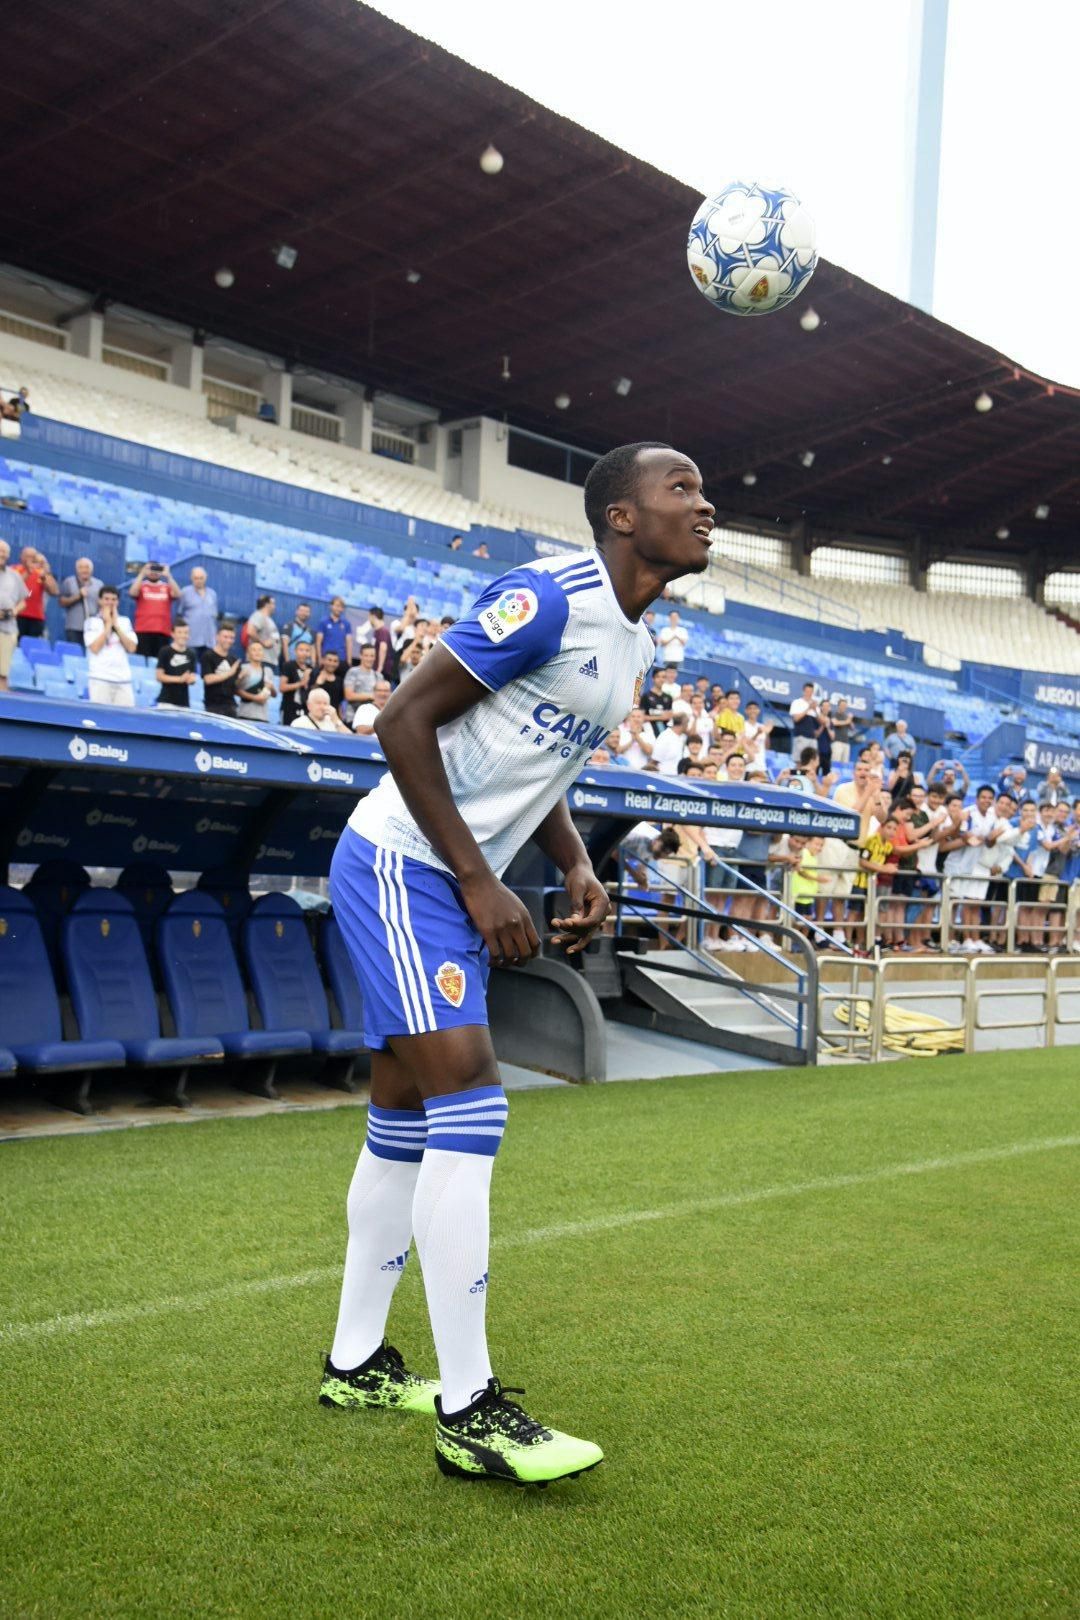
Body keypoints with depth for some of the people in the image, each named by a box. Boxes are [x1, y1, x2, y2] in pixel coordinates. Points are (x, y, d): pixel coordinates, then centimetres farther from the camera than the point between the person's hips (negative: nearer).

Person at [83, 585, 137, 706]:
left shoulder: (125, 621, 13)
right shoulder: (92, 621, 3)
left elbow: (131, 647, 2)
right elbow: (95, 648, -10)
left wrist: (116, 625, -1)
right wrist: (108, 624, -4)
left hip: (123, 678, 4)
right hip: (100, 678, -3)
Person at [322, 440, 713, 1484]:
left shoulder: (634, 647, 13)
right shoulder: (550, 598, -17)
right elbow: (404, 720, -18)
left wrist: (576, 867, 4)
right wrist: (481, 883, -19)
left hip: (454, 888, 10)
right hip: (398, 865, -10)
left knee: (406, 1124, 13)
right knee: (468, 1105, -16)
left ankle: (356, 1363, 27)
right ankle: (469, 1412, -8)